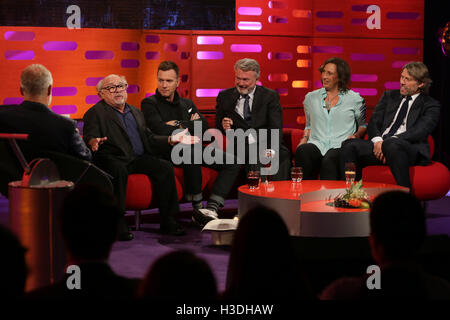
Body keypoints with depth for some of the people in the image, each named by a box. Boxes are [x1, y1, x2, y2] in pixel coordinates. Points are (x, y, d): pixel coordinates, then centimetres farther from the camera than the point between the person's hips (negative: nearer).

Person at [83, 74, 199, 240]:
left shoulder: (135, 112, 25)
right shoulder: (95, 113, 5)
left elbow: (149, 139, 24)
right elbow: (89, 138, -9)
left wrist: (171, 139, 10)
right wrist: (93, 143, -35)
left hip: (139, 159, 6)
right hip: (113, 159, -6)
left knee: (165, 167, -18)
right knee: (119, 170, -38)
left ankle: (168, 221, -13)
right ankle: (118, 224, -32)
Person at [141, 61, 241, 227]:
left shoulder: (187, 104, 21)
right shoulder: (149, 104, 4)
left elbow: (204, 126, 6)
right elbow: (161, 130, -13)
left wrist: (179, 125, -6)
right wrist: (190, 125, -3)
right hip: (167, 152, -6)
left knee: (233, 162, -11)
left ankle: (211, 209, -25)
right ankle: (197, 207, -25)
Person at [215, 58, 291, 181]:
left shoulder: (270, 96, 8)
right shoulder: (225, 97, 14)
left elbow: (276, 129, -3)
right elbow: (217, 128, 19)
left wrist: (272, 151, -22)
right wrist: (223, 126, -8)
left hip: (267, 146, 1)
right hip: (241, 149, -1)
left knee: (282, 156, -33)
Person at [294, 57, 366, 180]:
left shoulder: (354, 99, 12)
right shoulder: (311, 98, 20)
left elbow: (363, 125, 21)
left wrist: (356, 135, -1)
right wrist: (304, 139, 10)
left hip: (340, 146, -3)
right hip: (317, 144, 3)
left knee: (329, 161, -40)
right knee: (302, 152, -36)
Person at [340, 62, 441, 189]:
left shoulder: (431, 106, 9)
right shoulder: (389, 96, 24)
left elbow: (420, 131, -8)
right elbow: (373, 122, 14)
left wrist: (388, 143, -20)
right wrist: (377, 140, -11)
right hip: (379, 145, 5)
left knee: (391, 144, -40)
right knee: (349, 145, -23)